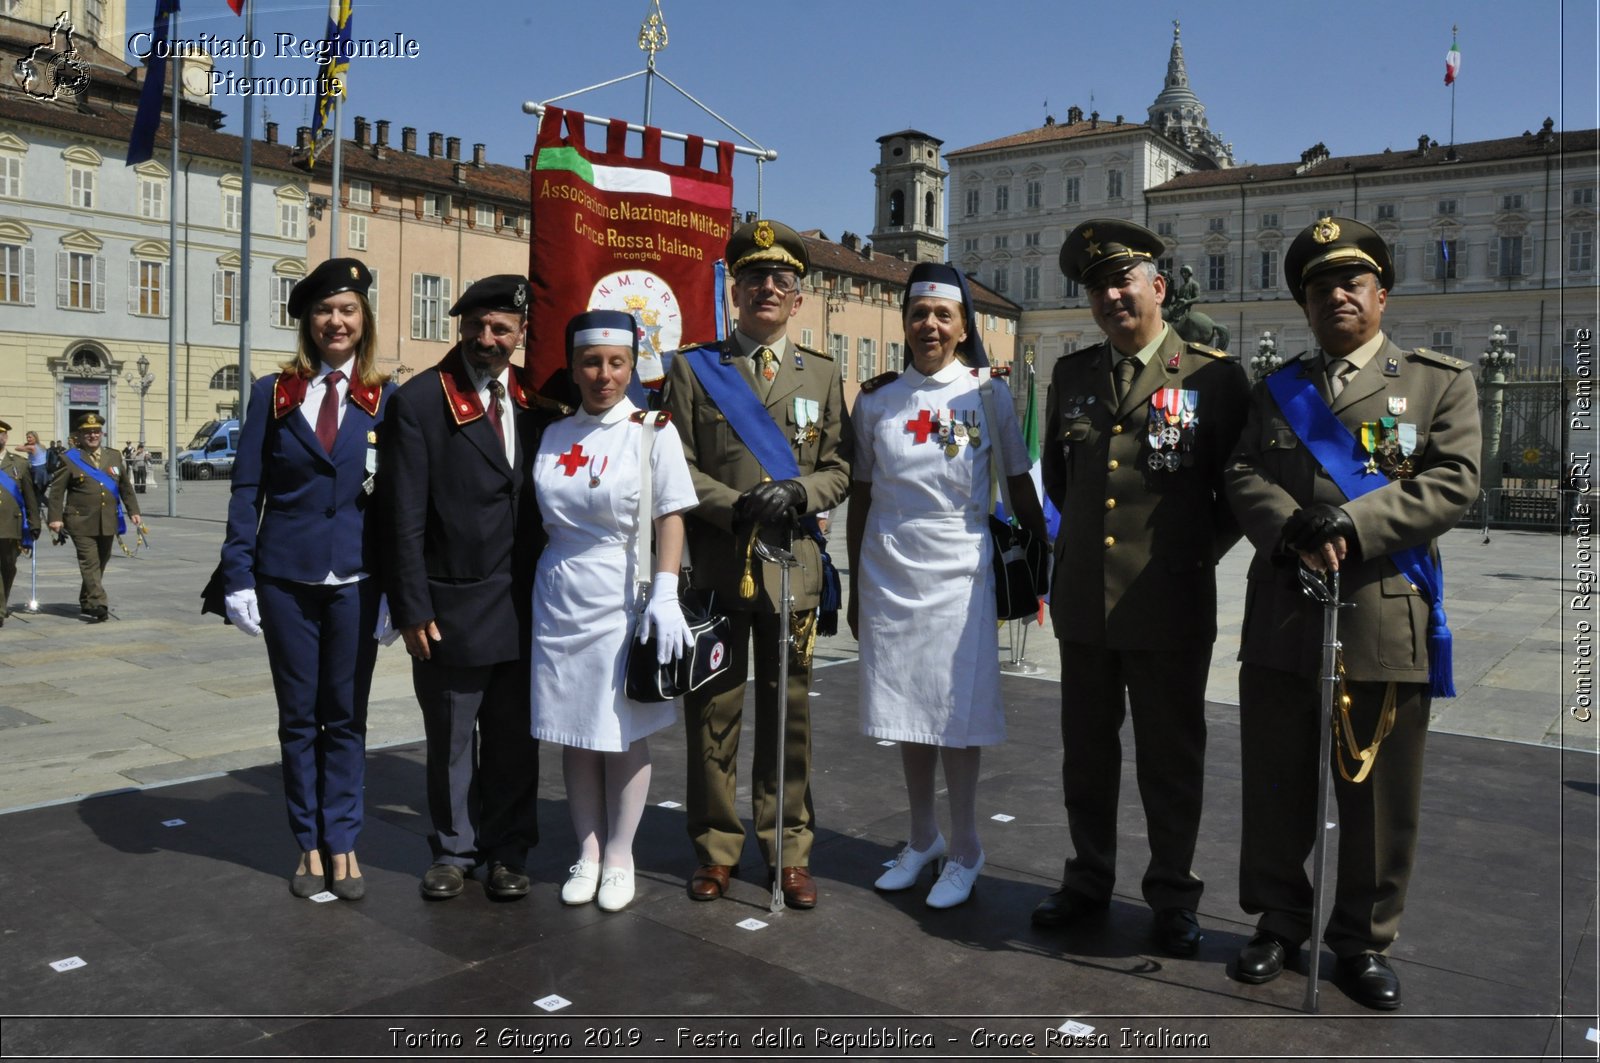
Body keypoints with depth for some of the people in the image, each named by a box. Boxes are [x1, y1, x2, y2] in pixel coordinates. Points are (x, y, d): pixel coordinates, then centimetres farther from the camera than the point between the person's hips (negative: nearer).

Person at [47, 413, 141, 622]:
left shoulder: (114, 456, 13)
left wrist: (133, 511, 10)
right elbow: (56, 490, -3)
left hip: (108, 523, 4)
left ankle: (87, 602, 28)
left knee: (100, 563, 12)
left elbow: (125, 486, 17)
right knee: (90, 563, -9)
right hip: (81, 523, -4)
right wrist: (56, 517, -10)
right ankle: (98, 606, -13)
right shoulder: (70, 459, 0)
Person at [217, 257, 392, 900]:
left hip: (354, 580, -1)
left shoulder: (385, 399, 2)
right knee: (298, 719, 10)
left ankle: (342, 844, 21)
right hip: (285, 579, 1)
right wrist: (238, 578, -4)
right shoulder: (273, 394, 4)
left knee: (346, 718, 8)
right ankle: (309, 844, 24)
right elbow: (247, 490, 3)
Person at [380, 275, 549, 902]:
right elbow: (404, 517, -6)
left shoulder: (535, 402, 6)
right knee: (451, 740, 11)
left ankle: (507, 853, 27)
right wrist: (412, 609, -9)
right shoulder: (419, 401, -4)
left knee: (515, 740, 12)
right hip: (453, 607, -3)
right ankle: (454, 851, 29)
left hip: (525, 608, 3)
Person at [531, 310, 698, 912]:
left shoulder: (652, 431, -4)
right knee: (574, 731, 10)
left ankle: (619, 855, 20)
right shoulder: (554, 435, 8)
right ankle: (587, 851, 24)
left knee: (626, 732, 5)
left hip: (625, 597, -4)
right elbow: (544, 519, 13)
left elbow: (671, 518, -7)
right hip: (561, 597, 4)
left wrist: (665, 595, -17)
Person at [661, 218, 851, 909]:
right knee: (713, 715, 6)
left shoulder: (822, 375, 12)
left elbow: (838, 470, 9)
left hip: (792, 568, 1)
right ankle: (716, 850, 20)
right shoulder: (692, 369, 6)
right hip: (714, 568, -1)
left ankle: (789, 852, 20)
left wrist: (797, 494, -12)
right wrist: (737, 505, -13)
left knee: (789, 717, 7)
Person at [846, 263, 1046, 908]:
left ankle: (965, 852, 16)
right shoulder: (875, 399, 5)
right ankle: (922, 840, 26)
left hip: (959, 574, -2)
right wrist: (855, 589, 10)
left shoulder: (989, 394, -1)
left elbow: (1020, 486, 3)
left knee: (957, 715, 0)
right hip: (888, 575, 3)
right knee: (905, 711, 9)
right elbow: (860, 497, 9)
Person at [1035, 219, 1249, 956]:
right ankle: (1089, 881, 32)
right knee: (1086, 750, 15)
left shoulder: (1215, 377, -4)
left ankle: (1172, 897, 26)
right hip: (1082, 600, 4)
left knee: (1172, 758, 9)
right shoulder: (1072, 374, 9)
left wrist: (1195, 556, 0)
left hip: (1170, 605, -4)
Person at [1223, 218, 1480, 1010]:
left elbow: (1452, 484, -6)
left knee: (1379, 799, 8)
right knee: (1276, 790, 11)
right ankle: (1278, 922, 29)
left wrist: (1350, 523, -18)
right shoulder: (1274, 390, 14)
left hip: (1385, 625, -2)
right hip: (1280, 623, 2)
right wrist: (1289, 529, -17)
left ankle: (1363, 941, 26)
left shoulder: (1441, 382, 6)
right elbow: (1243, 476, 3)